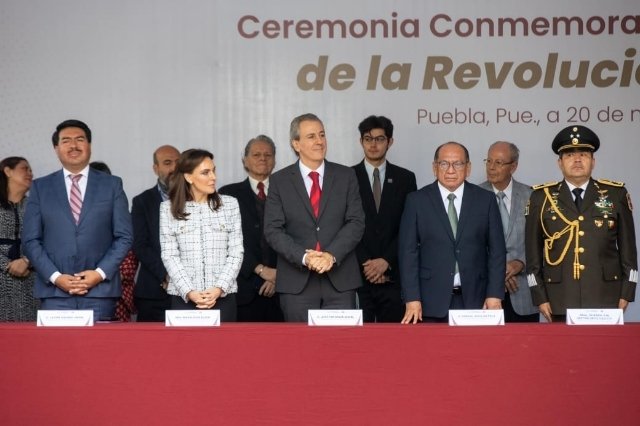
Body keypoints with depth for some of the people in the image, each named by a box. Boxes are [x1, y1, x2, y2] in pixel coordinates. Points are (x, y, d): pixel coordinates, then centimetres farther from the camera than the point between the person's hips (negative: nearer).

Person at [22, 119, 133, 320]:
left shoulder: (112, 185, 9)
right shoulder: (40, 187, 10)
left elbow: (124, 237, 5)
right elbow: (31, 240, 6)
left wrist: (100, 273, -7)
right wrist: (55, 276, -6)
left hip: (100, 291, 0)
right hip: (54, 292, 1)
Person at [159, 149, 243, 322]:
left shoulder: (230, 204, 6)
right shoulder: (169, 208, 4)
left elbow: (236, 252, 3)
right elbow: (169, 256, 0)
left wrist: (219, 288, -9)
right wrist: (189, 292, -11)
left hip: (223, 297, 1)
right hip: (183, 298, -1)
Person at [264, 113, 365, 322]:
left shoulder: (345, 176, 7)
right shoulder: (279, 181, 5)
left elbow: (356, 222, 1)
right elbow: (273, 230, -1)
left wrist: (331, 255, -14)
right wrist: (304, 257, -15)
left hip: (340, 279, 1)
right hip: (297, 282, -1)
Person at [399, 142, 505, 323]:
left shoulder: (485, 199, 6)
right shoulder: (417, 200, 3)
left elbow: (497, 250, 6)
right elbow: (408, 251, 1)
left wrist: (494, 295, -2)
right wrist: (412, 299, -6)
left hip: (474, 299, 1)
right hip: (432, 302, -1)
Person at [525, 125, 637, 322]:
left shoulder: (616, 194, 6)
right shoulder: (541, 197, 4)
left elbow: (628, 246, 8)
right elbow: (533, 251, 5)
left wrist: (626, 294, 3)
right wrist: (540, 297, -1)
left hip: (606, 299, 1)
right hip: (560, 301, 0)